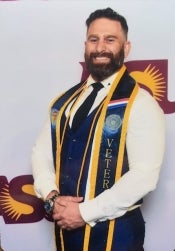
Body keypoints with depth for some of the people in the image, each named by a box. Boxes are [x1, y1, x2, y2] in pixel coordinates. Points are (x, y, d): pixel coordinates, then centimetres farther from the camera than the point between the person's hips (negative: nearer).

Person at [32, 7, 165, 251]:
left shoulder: (140, 104, -12)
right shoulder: (64, 102, 7)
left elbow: (144, 175, -19)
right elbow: (41, 153, 8)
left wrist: (85, 212, -18)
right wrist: (52, 197, -9)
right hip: (66, 227, 5)